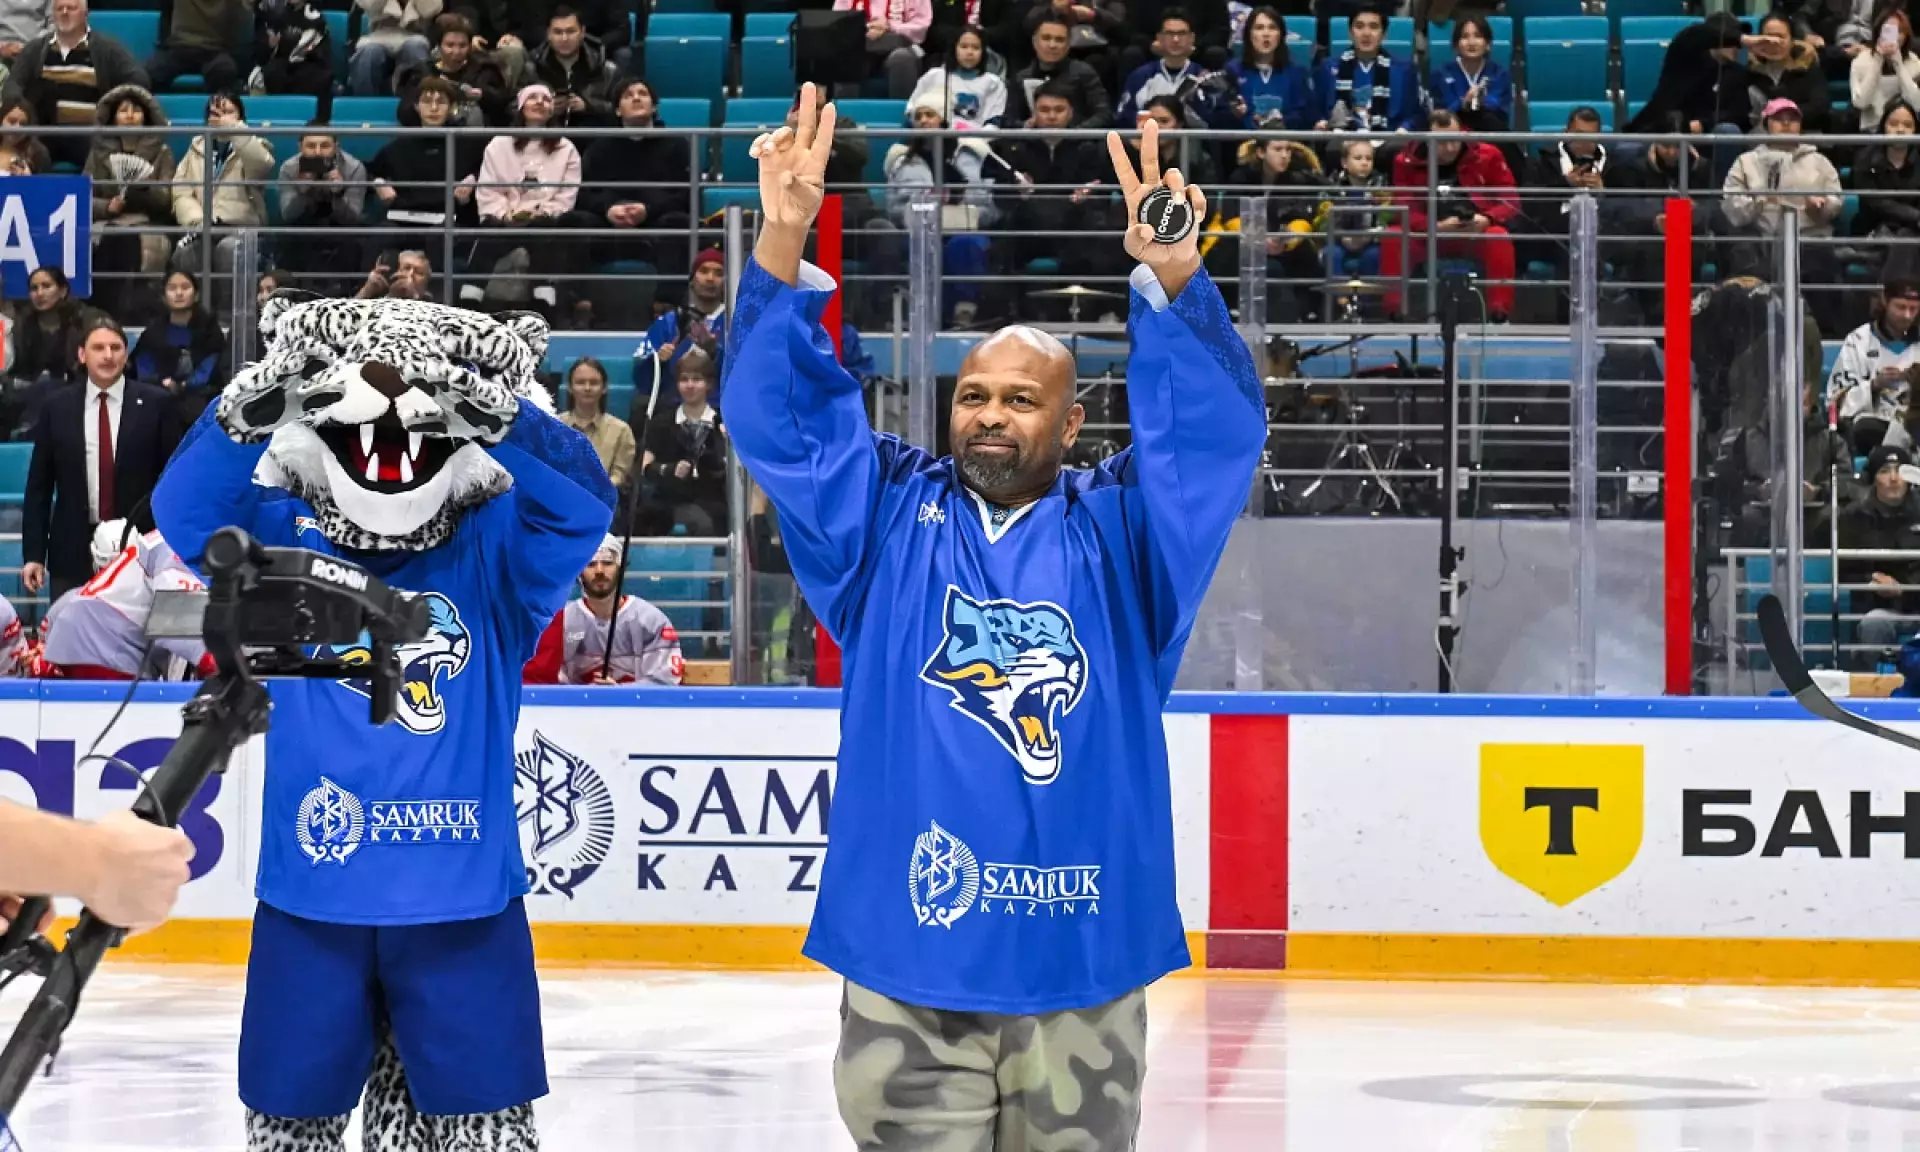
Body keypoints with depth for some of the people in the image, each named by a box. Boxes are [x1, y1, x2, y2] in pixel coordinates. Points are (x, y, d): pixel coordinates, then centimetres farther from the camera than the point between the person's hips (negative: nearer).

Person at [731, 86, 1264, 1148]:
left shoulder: (1119, 532, 5)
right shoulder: (890, 516, 6)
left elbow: (1214, 427, -9)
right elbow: (778, 416, -3)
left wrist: (1173, 280, -27)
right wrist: (782, 246, -17)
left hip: (1085, 955, 0)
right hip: (907, 951, 0)